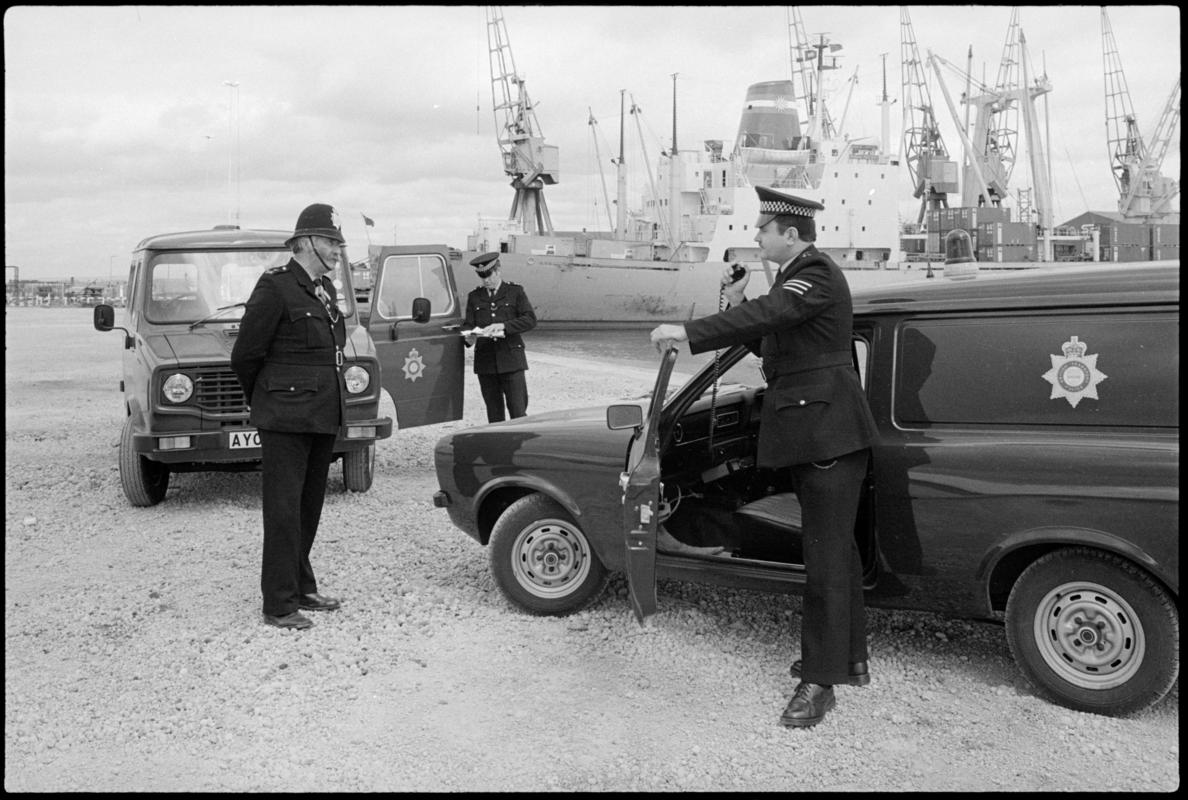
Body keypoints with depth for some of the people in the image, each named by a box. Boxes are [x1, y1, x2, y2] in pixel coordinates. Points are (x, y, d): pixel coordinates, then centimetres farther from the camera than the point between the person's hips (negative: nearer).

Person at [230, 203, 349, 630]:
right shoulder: (275, 287, -12)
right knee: (284, 510, -2)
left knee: (309, 506, 16)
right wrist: (263, 402, 5)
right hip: (286, 419, -8)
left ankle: (301, 587, 28)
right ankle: (279, 604, 5)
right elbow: (245, 355, -8)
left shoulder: (325, 289, 13)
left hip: (324, 417, 8)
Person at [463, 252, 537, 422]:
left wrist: (503, 326, -19)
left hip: (511, 359, -3)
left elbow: (530, 319, -5)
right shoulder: (474, 297, 15)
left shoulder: (515, 291, 6)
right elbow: (467, 324, 8)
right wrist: (469, 337, -16)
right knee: (494, 414, 7)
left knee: (518, 411, -6)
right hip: (485, 362, 3)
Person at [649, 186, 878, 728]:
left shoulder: (816, 275, -15)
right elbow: (767, 342, 18)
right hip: (815, 434, 11)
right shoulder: (794, 275, 17)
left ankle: (821, 680, 2)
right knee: (836, 548, 18)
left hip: (827, 434, -11)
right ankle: (850, 658, 31)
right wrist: (736, 305, 2)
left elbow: (768, 315, -31)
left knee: (827, 557, -5)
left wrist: (688, 332, -34)